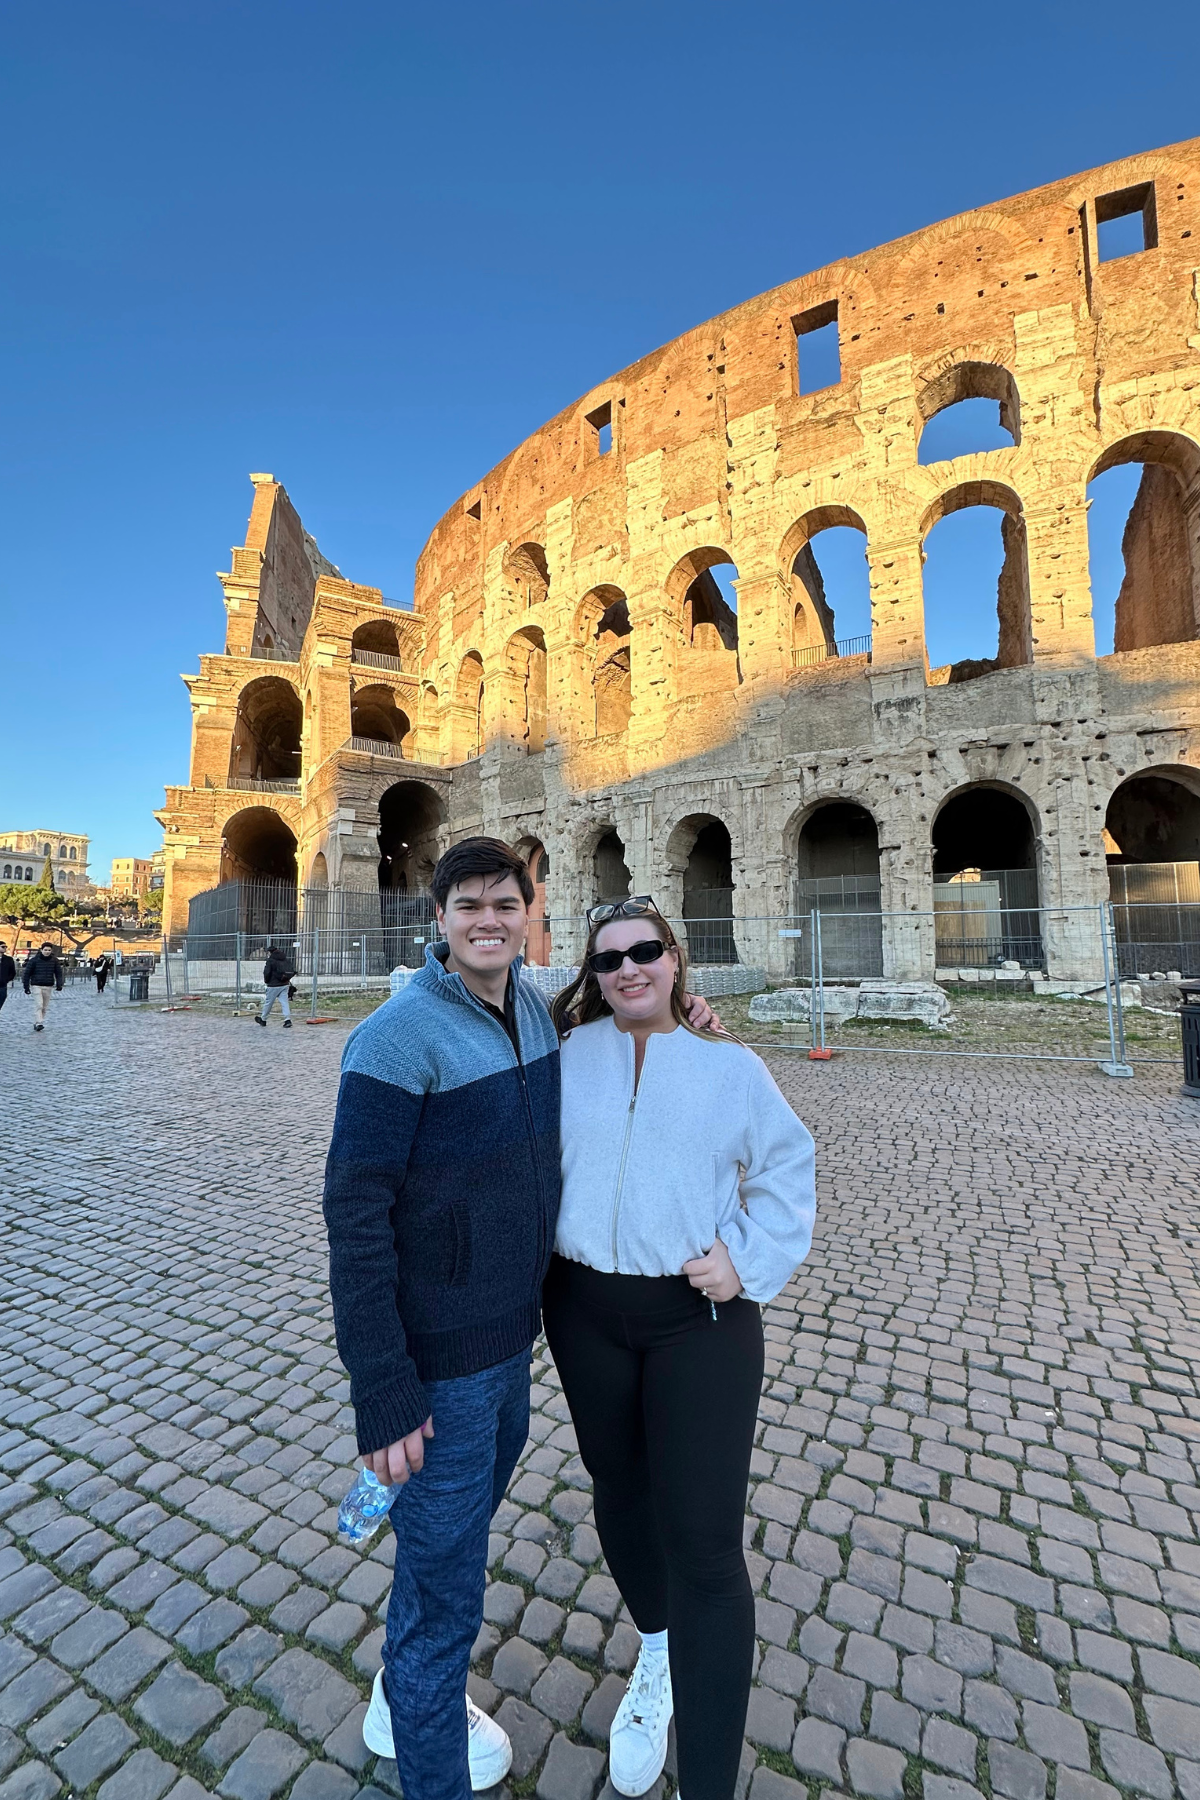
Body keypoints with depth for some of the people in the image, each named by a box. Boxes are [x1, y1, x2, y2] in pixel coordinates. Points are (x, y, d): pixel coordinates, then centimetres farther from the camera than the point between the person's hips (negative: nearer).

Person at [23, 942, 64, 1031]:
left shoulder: (54, 960, 3)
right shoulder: (34, 960, -5)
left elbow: (58, 973, 6)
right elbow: (27, 973, -1)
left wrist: (59, 985, -5)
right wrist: (26, 987, -3)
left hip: (48, 987, 3)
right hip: (36, 986, -3)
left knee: (44, 1007, 6)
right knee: (38, 1005, -14)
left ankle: (36, 1023, 18)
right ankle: (38, 1023, -16)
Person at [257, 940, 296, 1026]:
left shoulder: (270, 960, -9)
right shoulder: (287, 959, 9)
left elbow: (266, 973, -10)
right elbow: (293, 971, 10)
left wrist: (266, 982, 8)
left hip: (274, 985, -5)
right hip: (285, 985, 5)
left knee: (268, 1002, 10)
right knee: (284, 1002, 3)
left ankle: (263, 1019, 25)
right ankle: (287, 1019, -9)